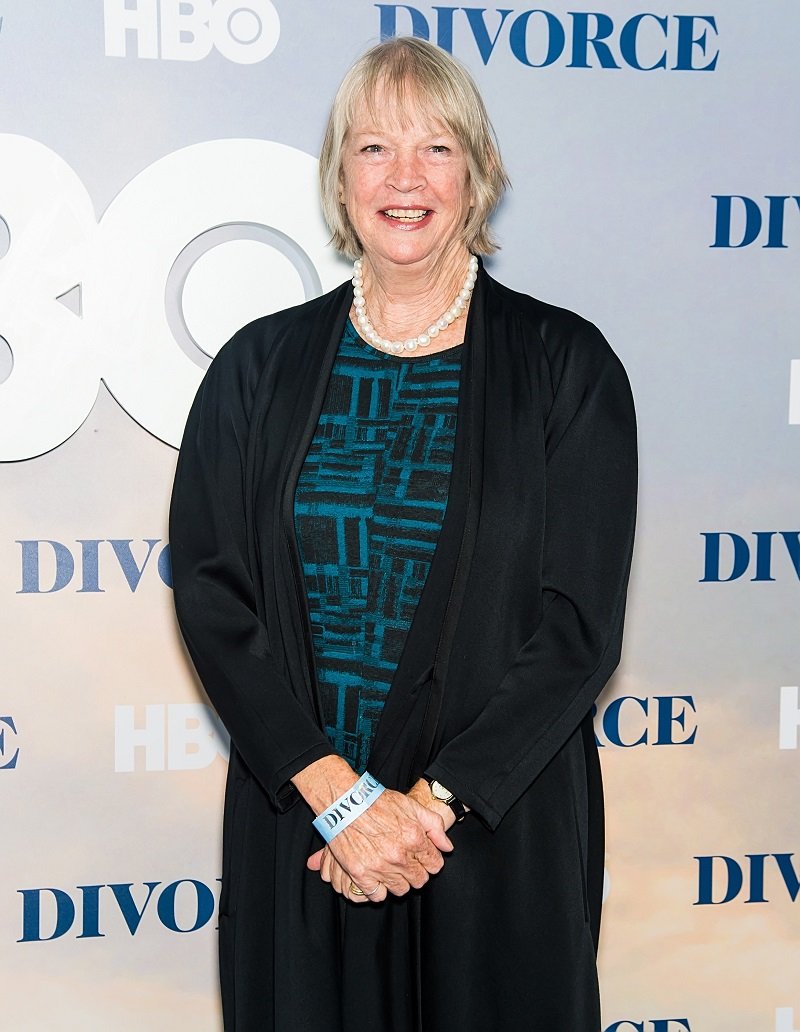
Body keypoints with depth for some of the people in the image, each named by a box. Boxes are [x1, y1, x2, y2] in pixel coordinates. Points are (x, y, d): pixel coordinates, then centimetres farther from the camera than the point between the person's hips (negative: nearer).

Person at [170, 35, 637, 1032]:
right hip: (295, 823, 2)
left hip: (500, 827, -1)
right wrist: (336, 793, -12)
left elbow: (580, 619, -7)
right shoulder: (260, 366, 3)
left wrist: (434, 801, -13)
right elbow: (209, 594, -2)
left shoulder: (565, 364, -3)